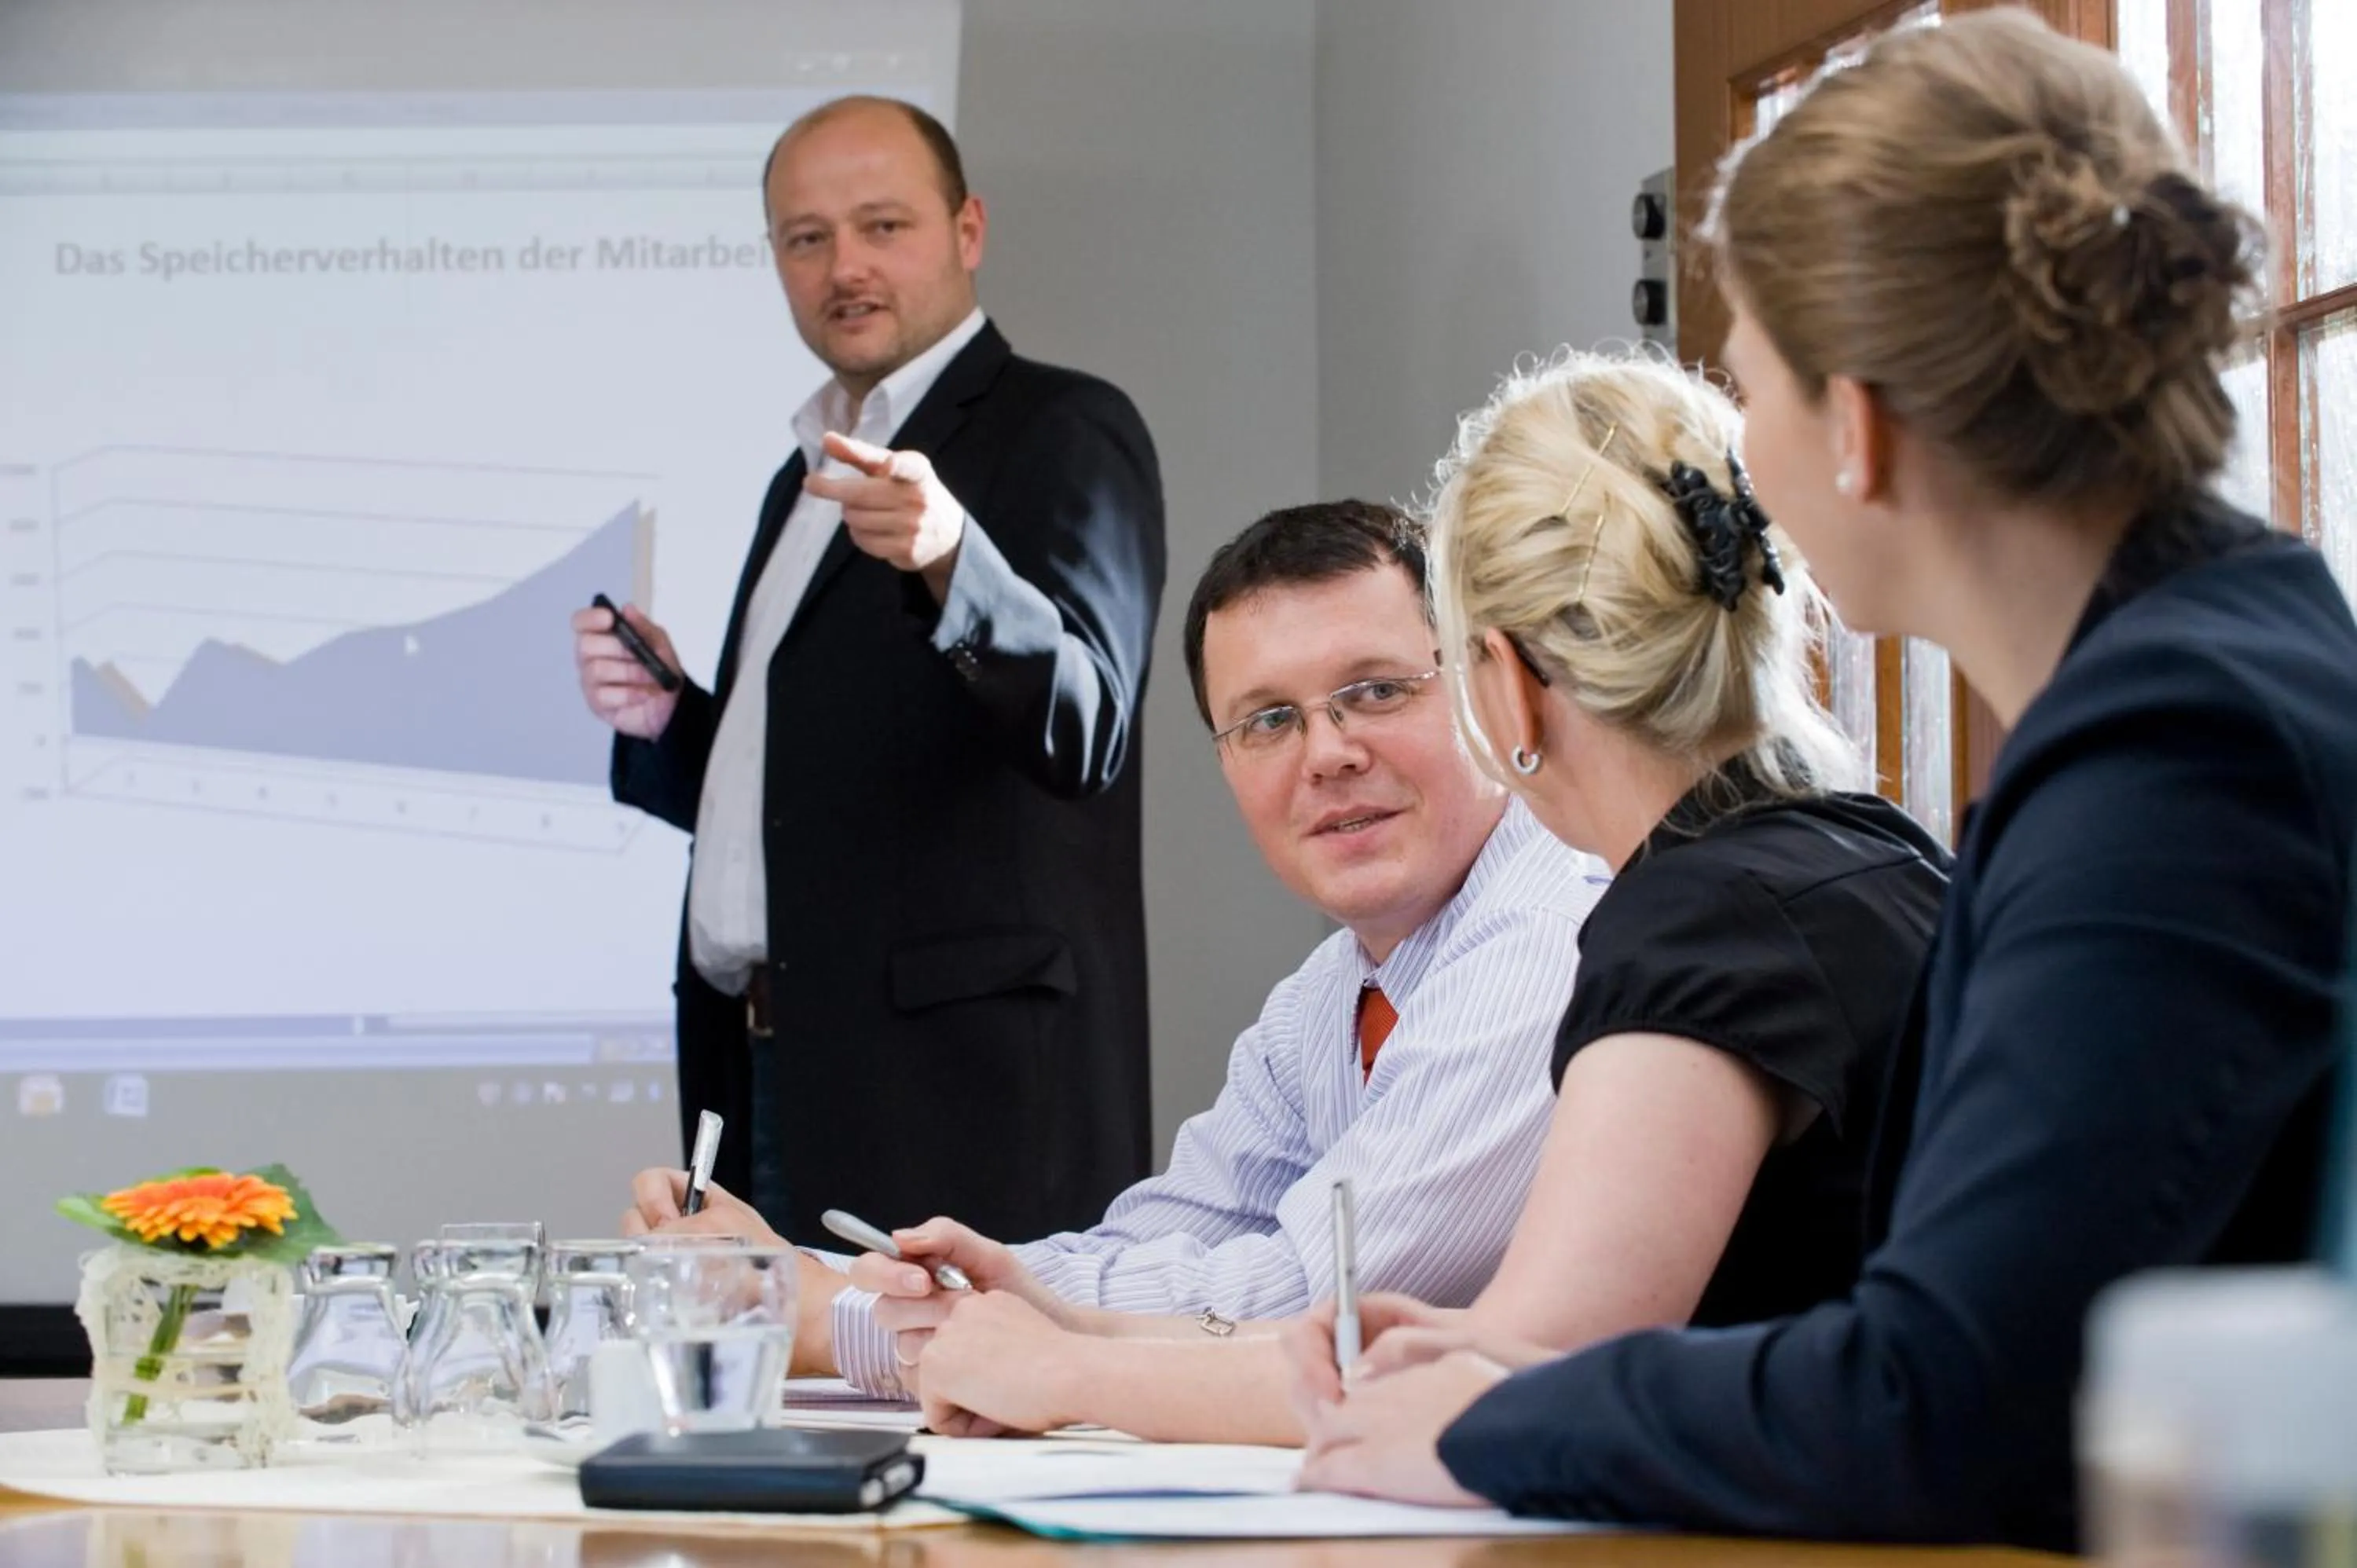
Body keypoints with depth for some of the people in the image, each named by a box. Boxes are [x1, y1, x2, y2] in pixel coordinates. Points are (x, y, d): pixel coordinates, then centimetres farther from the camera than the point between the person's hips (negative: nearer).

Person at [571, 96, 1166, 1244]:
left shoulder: (1064, 434, -3)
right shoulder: (812, 474, 21)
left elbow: (1082, 726, -18)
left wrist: (948, 556, -35)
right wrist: (664, 724, 6)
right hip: (769, 1067, 7)